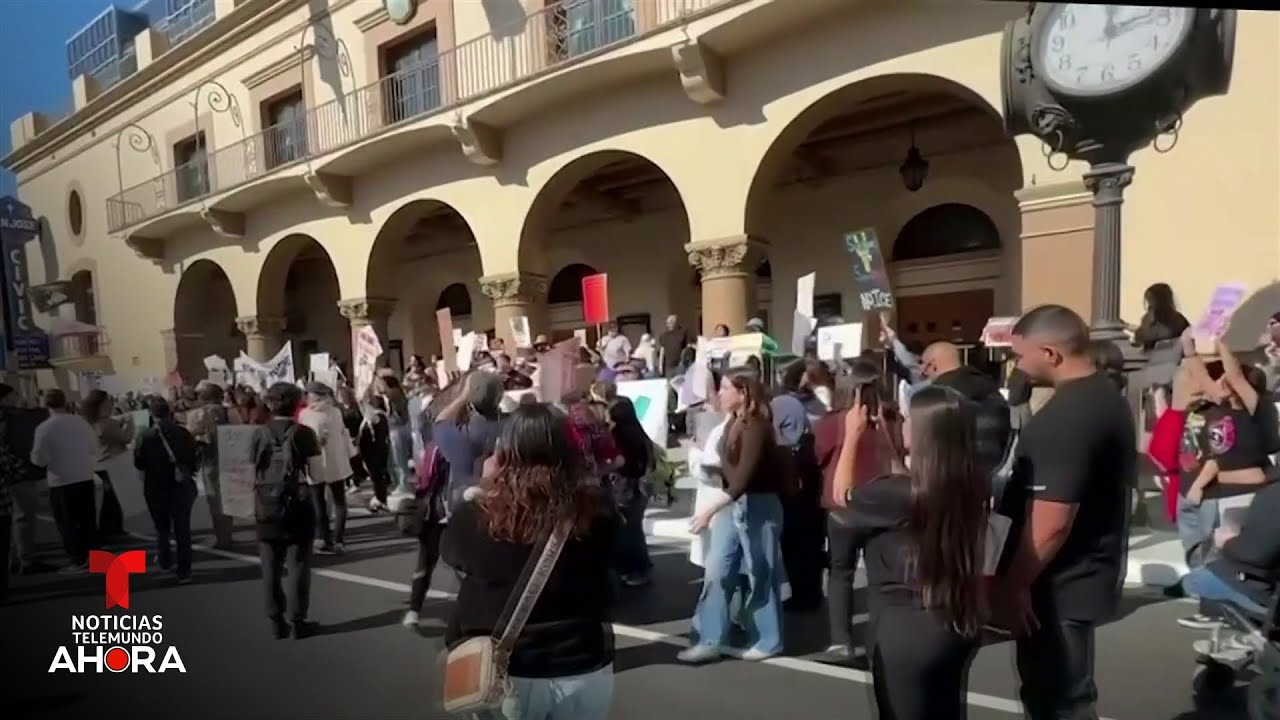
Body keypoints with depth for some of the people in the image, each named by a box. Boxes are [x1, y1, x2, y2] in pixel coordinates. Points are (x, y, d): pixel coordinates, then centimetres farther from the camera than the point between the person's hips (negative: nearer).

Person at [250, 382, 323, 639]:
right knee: (298, 567, 6)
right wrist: (317, 450, 7)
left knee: (271, 569, 11)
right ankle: (297, 622, 8)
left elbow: (252, 473, 1)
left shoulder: (259, 434, 2)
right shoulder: (304, 433, -7)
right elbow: (318, 473, -8)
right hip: (297, 508, -3)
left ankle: (276, 622, 16)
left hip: (266, 509, 3)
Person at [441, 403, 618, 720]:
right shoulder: (597, 509, -15)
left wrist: (486, 489, 12)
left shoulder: (475, 516, -18)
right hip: (585, 669, 2)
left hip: (505, 675, -2)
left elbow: (453, 555, 5)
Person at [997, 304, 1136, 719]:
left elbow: (1050, 522, -28)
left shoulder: (1063, 418, -26)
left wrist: (1014, 583, -17)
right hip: (1088, 573, 10)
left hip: (1061, 584, -10)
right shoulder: (1107, 398, 7)